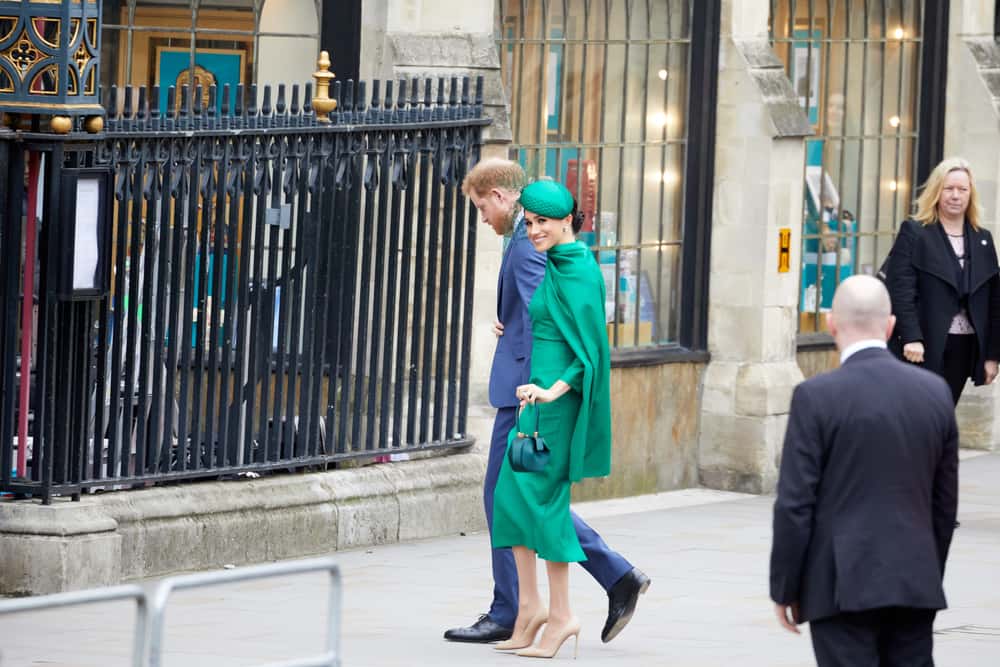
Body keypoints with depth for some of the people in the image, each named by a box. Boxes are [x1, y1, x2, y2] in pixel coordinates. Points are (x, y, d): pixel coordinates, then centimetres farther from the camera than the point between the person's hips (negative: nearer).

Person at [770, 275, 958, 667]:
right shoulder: (935, 392, 4)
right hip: (916, 584, 4)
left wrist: (784, 589, 0)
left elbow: (794, 505, -9)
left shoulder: (816, 398, -10)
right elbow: (945, 502, 11)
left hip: (842, 587, -4)